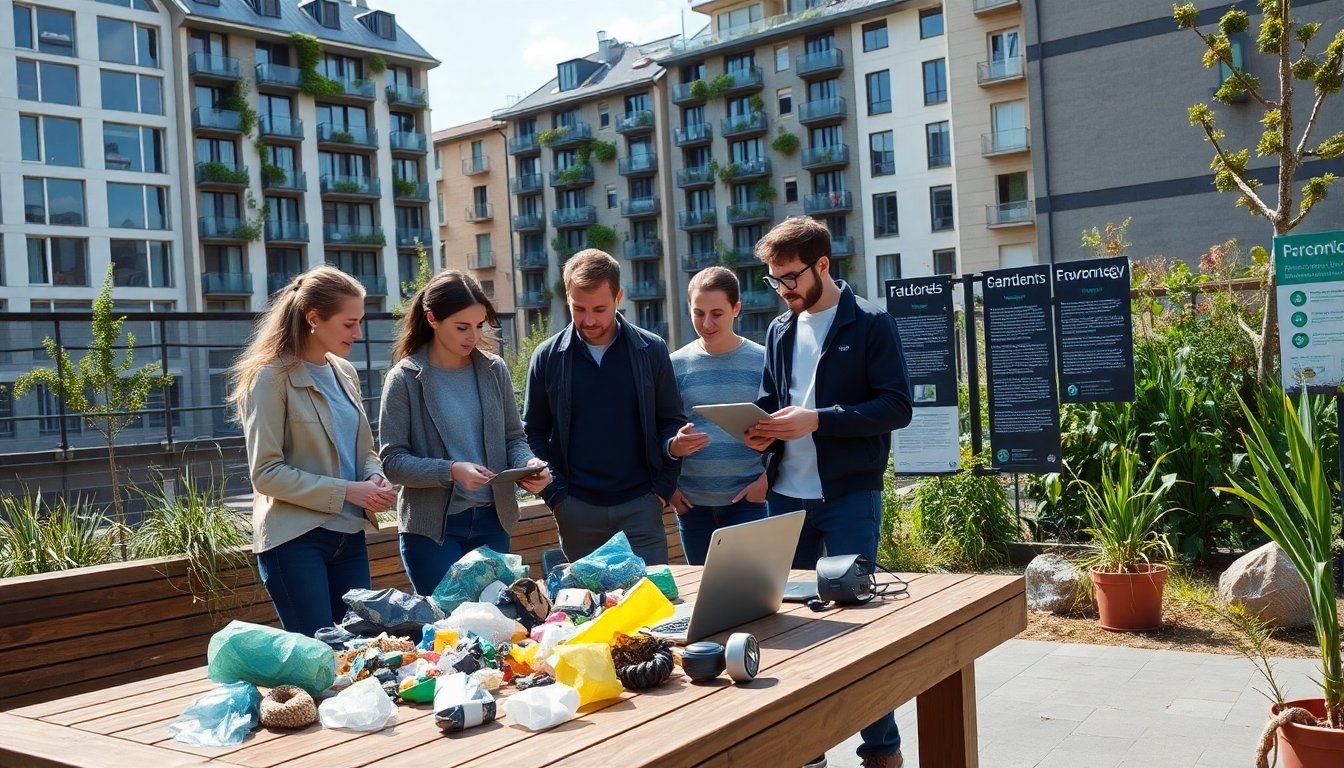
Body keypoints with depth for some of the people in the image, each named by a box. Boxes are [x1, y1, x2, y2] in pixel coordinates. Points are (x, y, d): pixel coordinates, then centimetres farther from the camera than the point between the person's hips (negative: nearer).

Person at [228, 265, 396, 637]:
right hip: (295, 538, -7)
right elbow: (266, 473, -14)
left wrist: (375, 478, -3)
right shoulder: (271, 377, -10)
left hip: (350, 534, 7)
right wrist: (346, 491, -18)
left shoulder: (344, 372, 11)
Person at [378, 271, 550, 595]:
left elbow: (514, 438, 9)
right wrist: (451, 471, -23)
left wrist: (528, 463, -13)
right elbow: (392, 461, -9)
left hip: (491, 522, 4)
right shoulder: (405, 379, -7)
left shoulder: (494, 370, 3)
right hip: (432, 528, -4)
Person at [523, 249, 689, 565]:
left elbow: (671, 422, 6)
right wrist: (557, 497, -4)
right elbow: (533, 434, 6)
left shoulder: (651, 350, -1)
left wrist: (662, 490, -6)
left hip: (640, 504, 0)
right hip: (577, 509, 1)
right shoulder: (548, 357, 0)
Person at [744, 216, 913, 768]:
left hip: (850, 495, -5)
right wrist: (764, 431, -3)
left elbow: (897, 406, -11)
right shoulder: (780, 331, 12)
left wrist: (817, 419, -21)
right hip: (787, 495, 6)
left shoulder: (870, 324, -5)